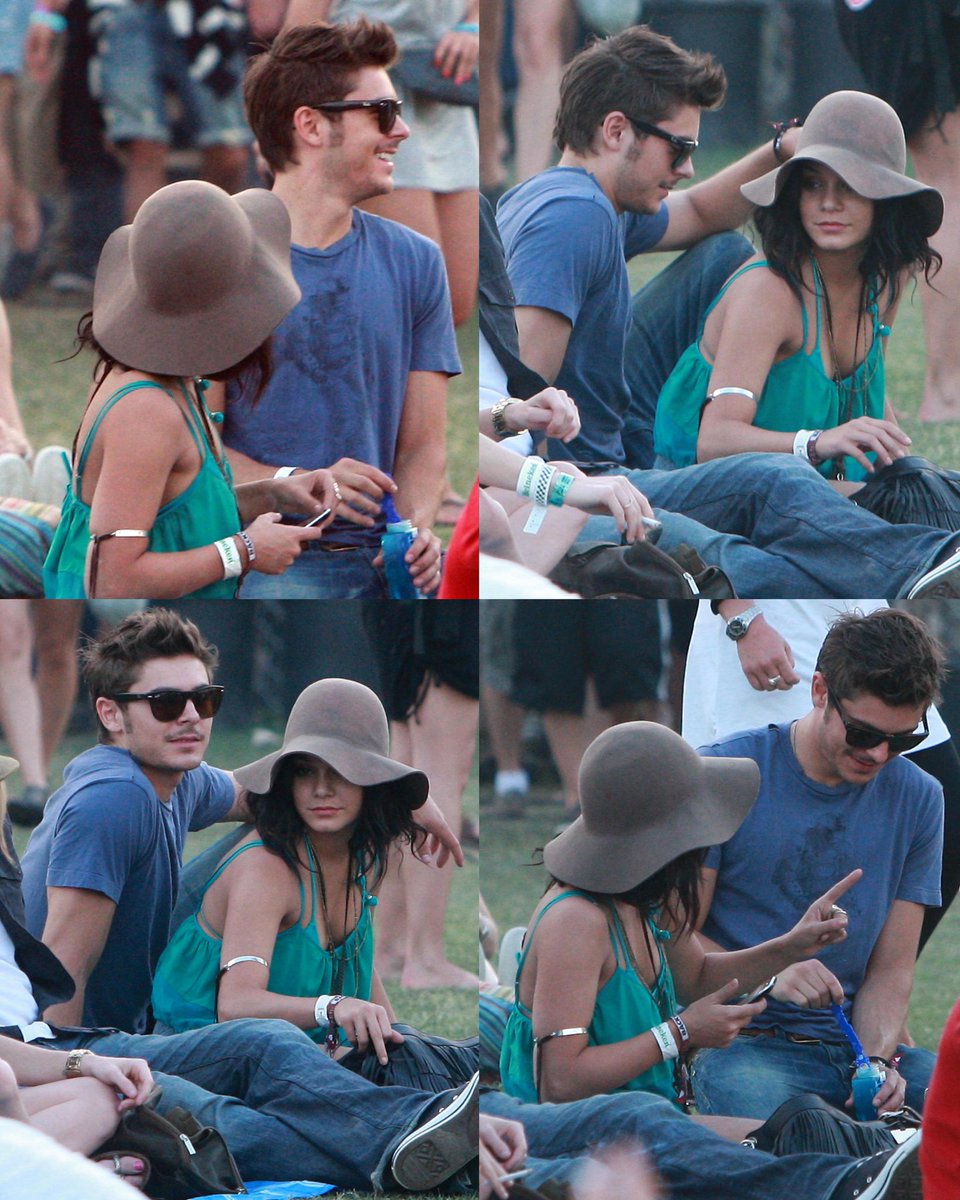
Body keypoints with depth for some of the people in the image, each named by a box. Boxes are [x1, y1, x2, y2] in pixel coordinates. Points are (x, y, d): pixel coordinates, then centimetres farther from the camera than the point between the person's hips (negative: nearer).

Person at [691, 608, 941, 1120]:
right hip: (741, 1040, -4)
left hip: (854, 1041, 4)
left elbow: (891, 969, 8)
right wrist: (766, 975, -21)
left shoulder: (918, 800, 9)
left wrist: (876, 1059, -12)